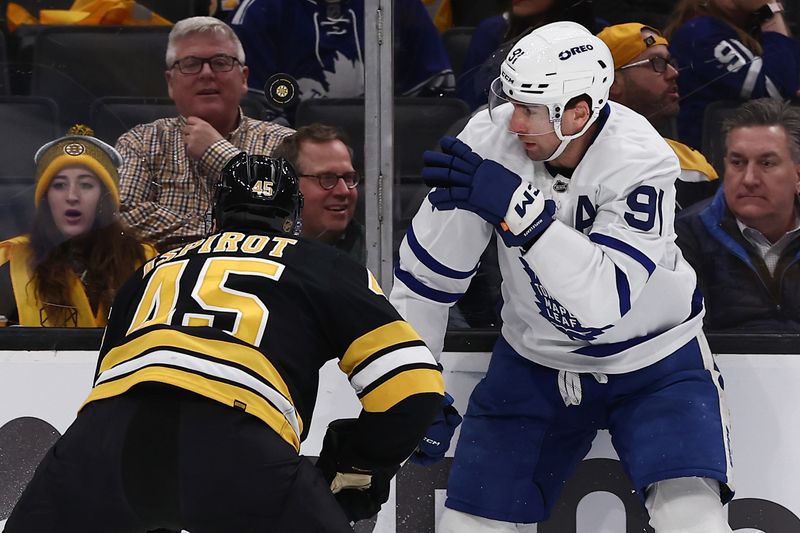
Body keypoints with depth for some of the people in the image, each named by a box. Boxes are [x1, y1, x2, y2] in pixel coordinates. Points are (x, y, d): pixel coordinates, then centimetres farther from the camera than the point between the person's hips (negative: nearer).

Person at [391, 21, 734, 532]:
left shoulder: (642, 161, -28)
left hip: (654, 362, -3)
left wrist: (517, 208, -45)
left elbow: (605, 301, -39)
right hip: (535, 361, 4)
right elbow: (428, 272, -8)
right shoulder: (488, 142, -19)